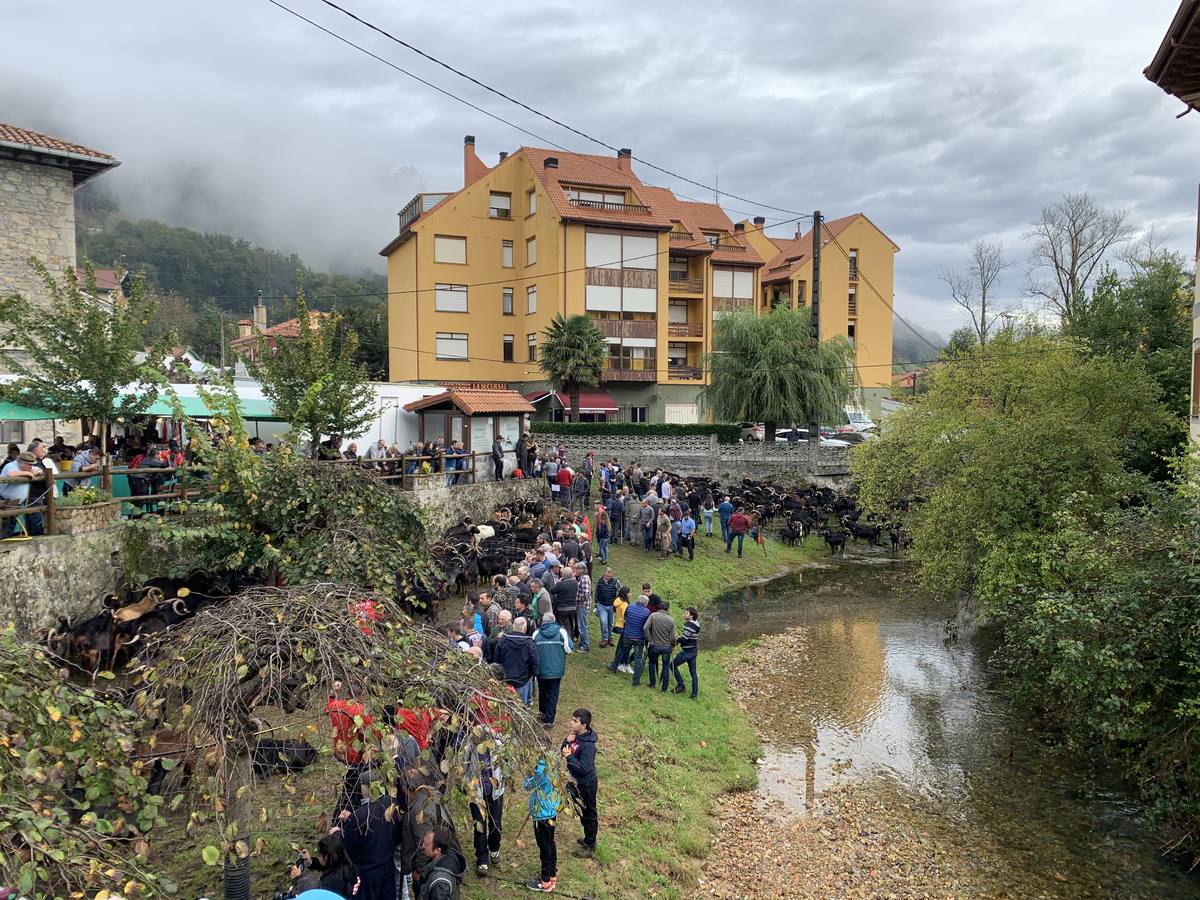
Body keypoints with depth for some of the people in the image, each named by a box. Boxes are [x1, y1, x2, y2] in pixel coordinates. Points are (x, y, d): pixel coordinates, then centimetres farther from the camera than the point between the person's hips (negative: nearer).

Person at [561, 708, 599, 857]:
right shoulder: (575, 736, -6)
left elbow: (584, 768, -32)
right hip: (576, 782, 8)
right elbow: (565, 753, 1)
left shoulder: (588, 745, -31)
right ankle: (588, 838, 45)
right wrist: (567, 741, -16)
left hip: (586, 784, -8)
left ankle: (590, 847, 27)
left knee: (589, 814, 11)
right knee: (581, 812, 25)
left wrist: (570, 757, -33)